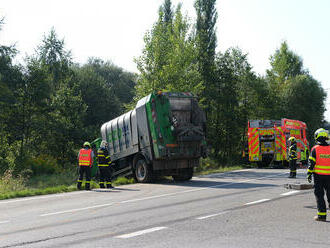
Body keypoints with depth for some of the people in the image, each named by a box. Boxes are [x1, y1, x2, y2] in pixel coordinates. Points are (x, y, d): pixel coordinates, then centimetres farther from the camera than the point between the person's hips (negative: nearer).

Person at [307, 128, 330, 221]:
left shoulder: (315, 149, -7)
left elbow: (311, 163, -8)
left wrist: (309, 174, -2)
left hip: (318, 175, -3)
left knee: (319, 195, 3)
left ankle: (322, 214, 1)